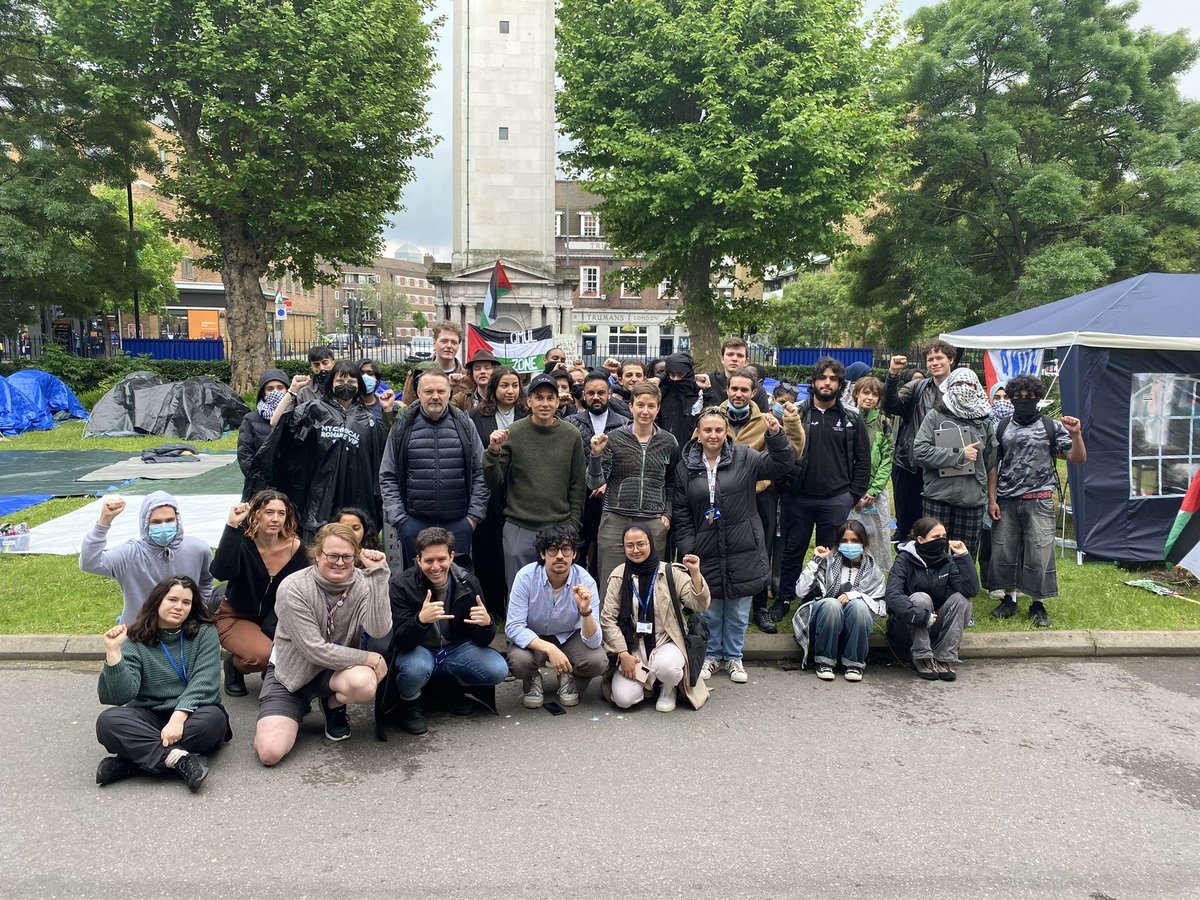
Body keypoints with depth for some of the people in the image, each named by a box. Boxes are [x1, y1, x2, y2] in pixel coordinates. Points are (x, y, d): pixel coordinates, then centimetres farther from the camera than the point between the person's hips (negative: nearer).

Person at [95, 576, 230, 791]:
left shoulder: (204, 633, 0)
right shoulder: (135, 640, 2)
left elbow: (203, 683, -14)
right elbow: (123, 695, -11)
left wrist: (179, 717, -29)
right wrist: (113, 653, -21)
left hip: (191, 714, -1)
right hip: (148, 719, 1)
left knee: (213, 719, -34)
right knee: (108, 721, -27)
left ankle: (135, 760, -25)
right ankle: (177, 758, -33)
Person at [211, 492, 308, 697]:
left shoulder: (294, 547, -10)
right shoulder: (242, 543, -19)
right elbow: (221, 572, -39)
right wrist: (231, 526, -41)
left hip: (274, 617, 4)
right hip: (235, 618, -4)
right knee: (263, 655, -31)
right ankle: (234, 665, 7)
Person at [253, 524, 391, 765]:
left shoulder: (362, 584, -12)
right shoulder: (293, 589, -20)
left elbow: (379, 631, -28)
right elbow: (315, 650, -22)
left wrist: (378, 575, -30)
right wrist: (371, 658, -20)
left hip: (336, 670, 2)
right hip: (290, 672, -1)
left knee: (365, 684, -35)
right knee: (269, 753, -19)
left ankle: (334, 706, 4)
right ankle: (300, 708, 15)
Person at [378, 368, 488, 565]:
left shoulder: (464, 425, 4)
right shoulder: (402, 428, 2)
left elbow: (480, 473, 6)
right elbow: (388, 477, 4)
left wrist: (475, 514, 0)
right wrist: (397, 518, -4)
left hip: (458, 522, 1)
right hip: (414, 521, 0)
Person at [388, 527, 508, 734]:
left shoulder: (467, 583, -10)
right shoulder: (401, 586, -18)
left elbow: (482, 641, -6)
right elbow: (399, 641, -23)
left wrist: (487, 624, -32)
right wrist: (420, 620, -45)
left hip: (456, 648, 3)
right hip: (417, 650, -3)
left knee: (498, 670, -22)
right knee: (416, 668, -38)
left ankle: (458, 686, 12)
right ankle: (410, 704, -1)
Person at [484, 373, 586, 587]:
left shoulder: (571, 435, 1)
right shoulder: (513, 433, -3)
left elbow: (577, 487, 6)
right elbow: (494, 483, -2)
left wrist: (573, 526, 2)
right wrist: (494, 451, -17)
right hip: (519, 531, -1)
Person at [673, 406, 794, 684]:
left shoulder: (744, 458, -1)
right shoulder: (686, 466, 2)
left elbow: (781, 465, -11)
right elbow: (681, 513, 4)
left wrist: (776, 435, -28)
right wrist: (687, 550, -2)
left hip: (742, 551, 0)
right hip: (706, 551, 1)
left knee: (738, 610, 11)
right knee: (709, 610, 10)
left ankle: (734, 657, 29)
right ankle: (712, 655, 31)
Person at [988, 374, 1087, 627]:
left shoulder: (1051, 426, 2)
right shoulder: (1002, 428, 8)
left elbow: (1078, 460, 2)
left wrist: (1076, 434, -16)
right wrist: (992, 499, 2)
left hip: (1039, 501, -2)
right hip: (1006, 501, 2)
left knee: (1039, 553, -2)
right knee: (1003, 551, 4)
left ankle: (1038, 604, 12)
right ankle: (1009, 599, 20)